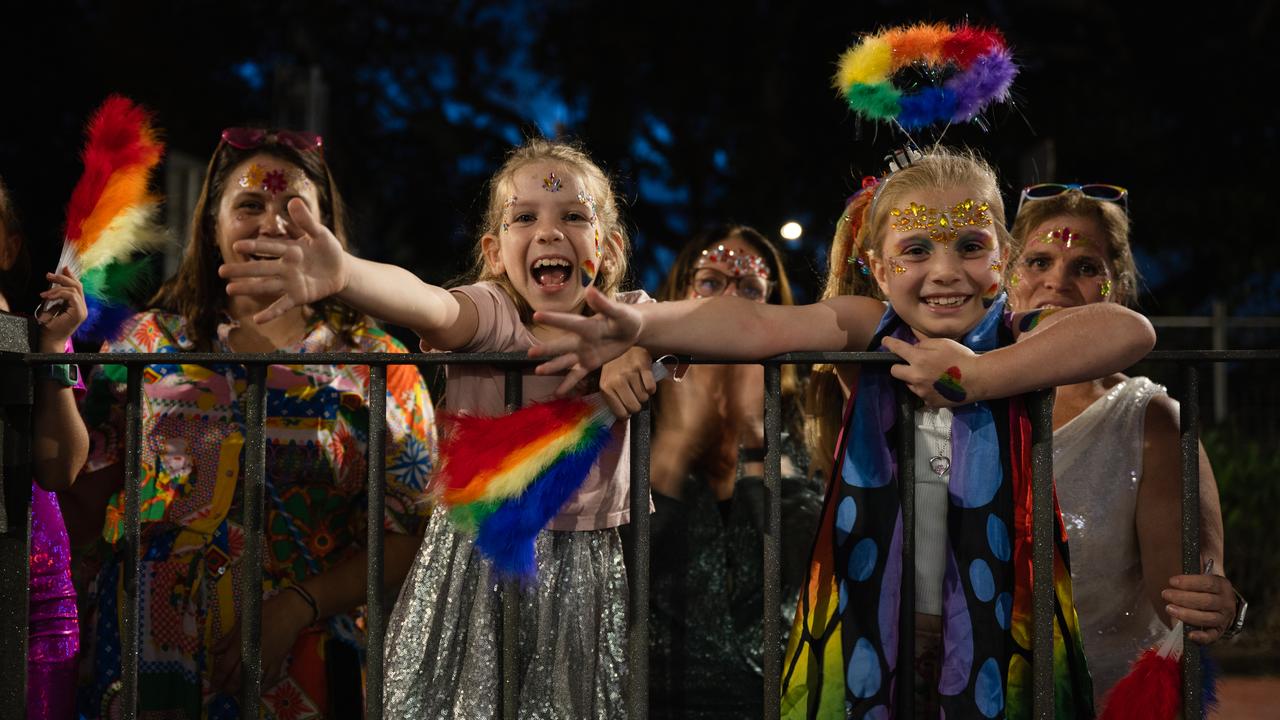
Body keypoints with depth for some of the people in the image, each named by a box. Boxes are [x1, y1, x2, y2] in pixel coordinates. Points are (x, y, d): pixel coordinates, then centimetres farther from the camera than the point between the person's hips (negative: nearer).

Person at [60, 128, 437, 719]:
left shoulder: (378, 363, 2)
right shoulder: (150, 340, 5)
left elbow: (406, 536, -2)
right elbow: (85, 507, 3)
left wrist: (300, 606, -15)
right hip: (146, 658, 1)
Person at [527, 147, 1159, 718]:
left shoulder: (1018, 340, -5)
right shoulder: (869, 330, 0)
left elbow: (1130, 331, -24)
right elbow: (760, 326, -16)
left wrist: (979, 376, -28)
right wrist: (639, 324, -32)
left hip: (999, 637, -1)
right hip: (867, 621, 1)